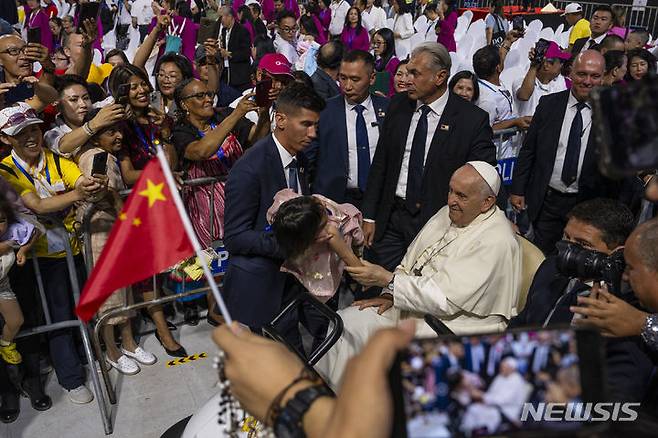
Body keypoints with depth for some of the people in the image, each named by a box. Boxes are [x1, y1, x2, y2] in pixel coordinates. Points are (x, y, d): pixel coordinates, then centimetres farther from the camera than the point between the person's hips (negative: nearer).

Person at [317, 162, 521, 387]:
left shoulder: (497, 241, -21)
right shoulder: (449, 213, 6)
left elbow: (446, 300, -25)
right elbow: (411, 262, 12)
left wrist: (387, 280, -23)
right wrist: (390, 295, -5)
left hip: (452, 322, -8)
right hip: (411, 306, 8)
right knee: (345, 321, -5)